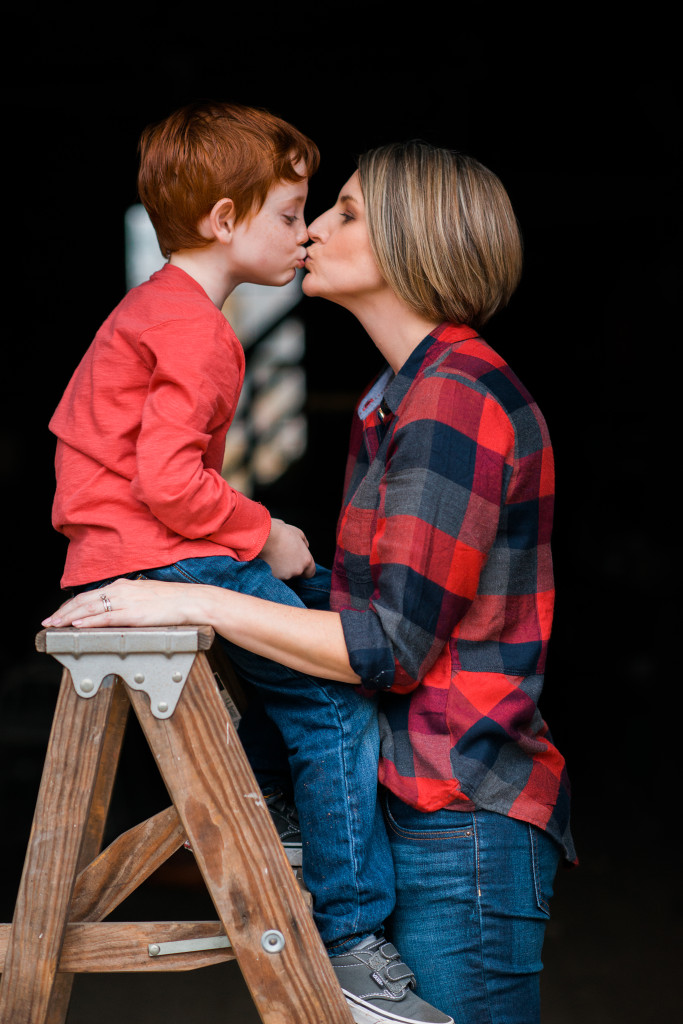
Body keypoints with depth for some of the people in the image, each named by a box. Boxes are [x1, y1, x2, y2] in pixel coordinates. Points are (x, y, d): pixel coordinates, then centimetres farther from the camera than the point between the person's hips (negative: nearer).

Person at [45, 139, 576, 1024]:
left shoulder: (455, 399, -16)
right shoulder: (396, 400, 16)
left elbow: (390, 648, -19)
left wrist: (198, 603, -16)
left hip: (465, 828, -9)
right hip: (413, 815, 9)